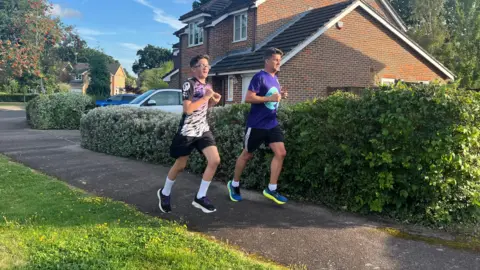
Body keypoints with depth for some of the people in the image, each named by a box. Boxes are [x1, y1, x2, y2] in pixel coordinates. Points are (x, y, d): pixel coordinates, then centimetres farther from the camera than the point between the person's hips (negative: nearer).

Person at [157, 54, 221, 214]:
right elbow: (187, 109, -23)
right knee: (180, 165, 5)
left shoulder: (207, 86, 10)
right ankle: (164, 193, 32)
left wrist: (214, 101, 3)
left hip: (203, 129, 6)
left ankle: (200, 197, 3)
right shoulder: (189, 84, -13)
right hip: (188, 131, -6)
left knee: (215, 160, -9)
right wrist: (206, 97, -19)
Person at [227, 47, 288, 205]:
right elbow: (248, 98, -19)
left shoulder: (275, 78, 12)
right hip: (256, 124, -7)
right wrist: (270, 98, -24)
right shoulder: (259, 77, -13)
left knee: (281, 153, -5)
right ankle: (234, 185, 26)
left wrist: (280, 96, 4)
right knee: (247, 155, 6)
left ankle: (271, 189, 4)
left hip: (272, 124, 7)